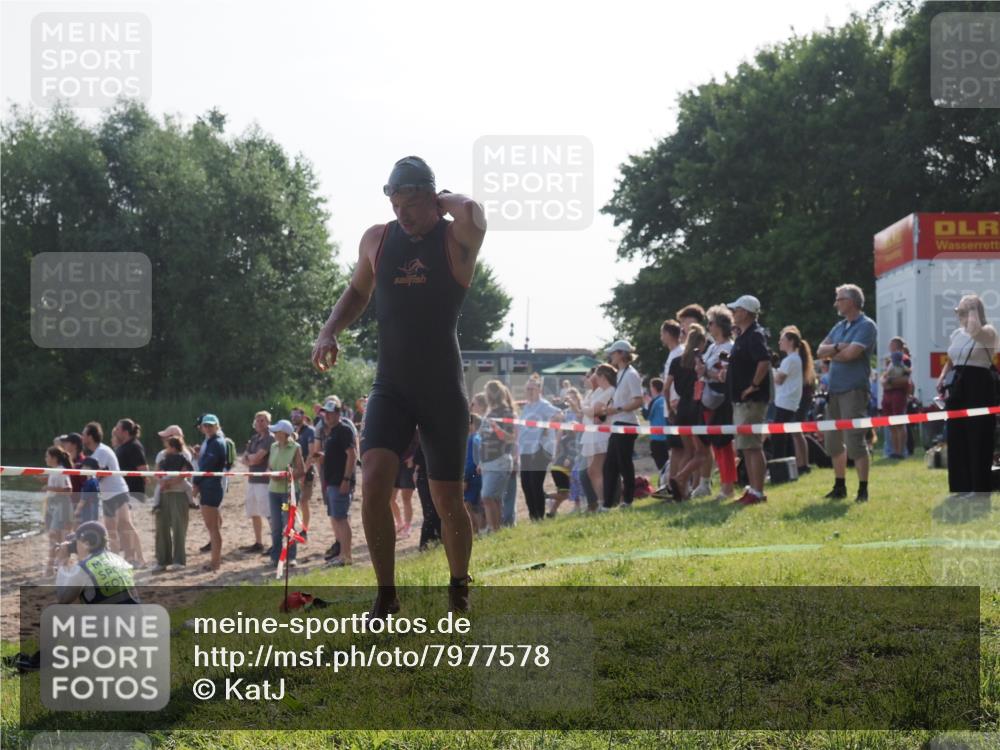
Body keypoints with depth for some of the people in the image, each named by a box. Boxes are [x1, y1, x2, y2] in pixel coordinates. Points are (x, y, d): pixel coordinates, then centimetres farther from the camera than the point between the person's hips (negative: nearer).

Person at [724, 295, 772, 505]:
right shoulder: (743, 336, 17)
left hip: (751, 400, -10)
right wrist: (728, 371, 12)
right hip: (740, 400, 10)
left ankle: (758, 493, -8)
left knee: (752, 446, -9)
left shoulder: (755, 336, -15)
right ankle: (752, 489, 17)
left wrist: (753, 385, -22)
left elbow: (765, 361, -28)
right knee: (747, 446, 12)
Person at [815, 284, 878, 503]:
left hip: (854, 390, -8)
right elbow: (820, 351, 10)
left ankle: (863, 490, -3)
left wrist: (831, 354, 0)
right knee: (833, 441, 12)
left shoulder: (866, 326, -7)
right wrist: (837, 347, -10)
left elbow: (850, 353, -18)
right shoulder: (839, 327, 17)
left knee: (855, 441, -9)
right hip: (834, 390, 8)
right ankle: (839, 487, 23)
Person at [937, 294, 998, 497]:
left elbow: (974, 331, -32)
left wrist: (973, 311, -16)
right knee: (957, 438, 8)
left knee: (978, 437, -6)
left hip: (979, 388, -8)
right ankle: (963, 486, 16)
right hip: (958, 387, 8)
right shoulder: (956, 334, 14)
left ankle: (980, 487, 0)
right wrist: (942, 378, 9)